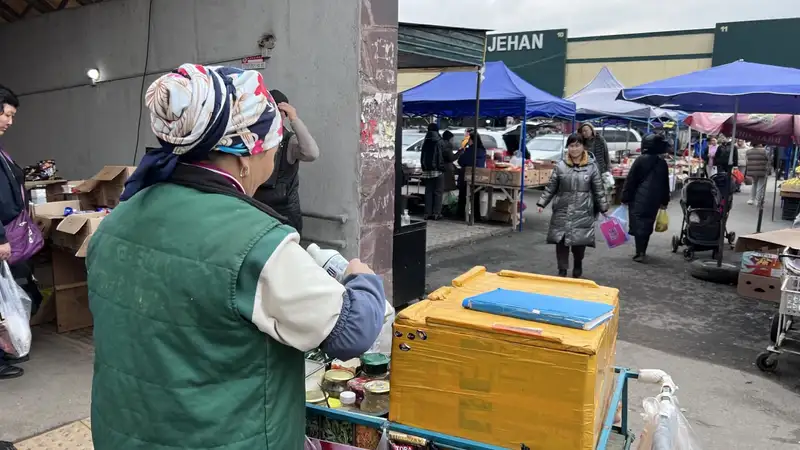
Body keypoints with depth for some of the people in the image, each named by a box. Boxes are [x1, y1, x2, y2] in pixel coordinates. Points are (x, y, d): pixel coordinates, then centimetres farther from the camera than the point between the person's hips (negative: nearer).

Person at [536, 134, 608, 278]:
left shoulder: (592, 167, 2)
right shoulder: (560, 166, 3)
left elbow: (599, 190, 6)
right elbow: (551, 187, 7)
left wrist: (604, 208, 3)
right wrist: (542, 203, 0)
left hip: (583, 212, -1)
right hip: (562, 210, 1)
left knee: (580, 240, 2)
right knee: (561, 240, -2)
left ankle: (578, 266, 28)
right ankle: (562, 270, 10)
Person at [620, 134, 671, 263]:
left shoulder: (641, 160, -7)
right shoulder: (662, 163, 8)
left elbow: (630, 180, -8)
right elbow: (665, 184, 13)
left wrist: (625, 198, -4)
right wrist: (664, 202, 20)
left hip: (639, 198, -5)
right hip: (654, 199, 5)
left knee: (638, 224, -3)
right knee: (647, 225, 14)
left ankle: (640, 253, -8)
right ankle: (642, 251, 20)